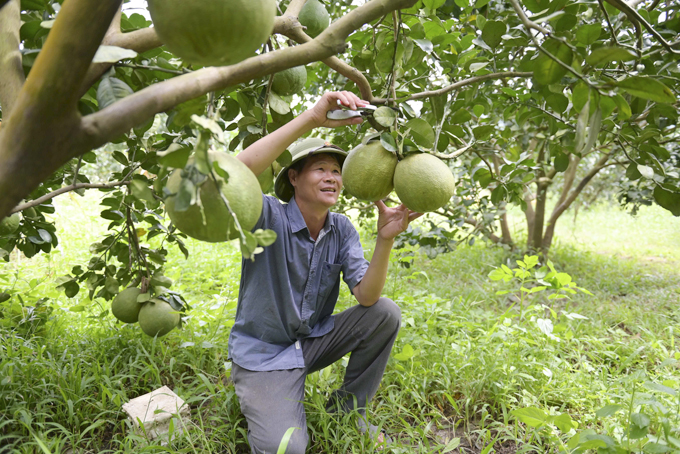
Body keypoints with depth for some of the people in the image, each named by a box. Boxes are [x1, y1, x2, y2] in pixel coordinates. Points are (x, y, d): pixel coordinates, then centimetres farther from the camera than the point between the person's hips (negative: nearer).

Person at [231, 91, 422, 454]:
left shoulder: (342, 230, -3)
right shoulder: (268, 217, -19)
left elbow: (366, 295, -14)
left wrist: (385, 239, -31)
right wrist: (313, 118, -47)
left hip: (313, 340, 5)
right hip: (263, 352, -5)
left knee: (385, 314, -14)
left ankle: (348, 408, 7)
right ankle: (259, 406, 14)